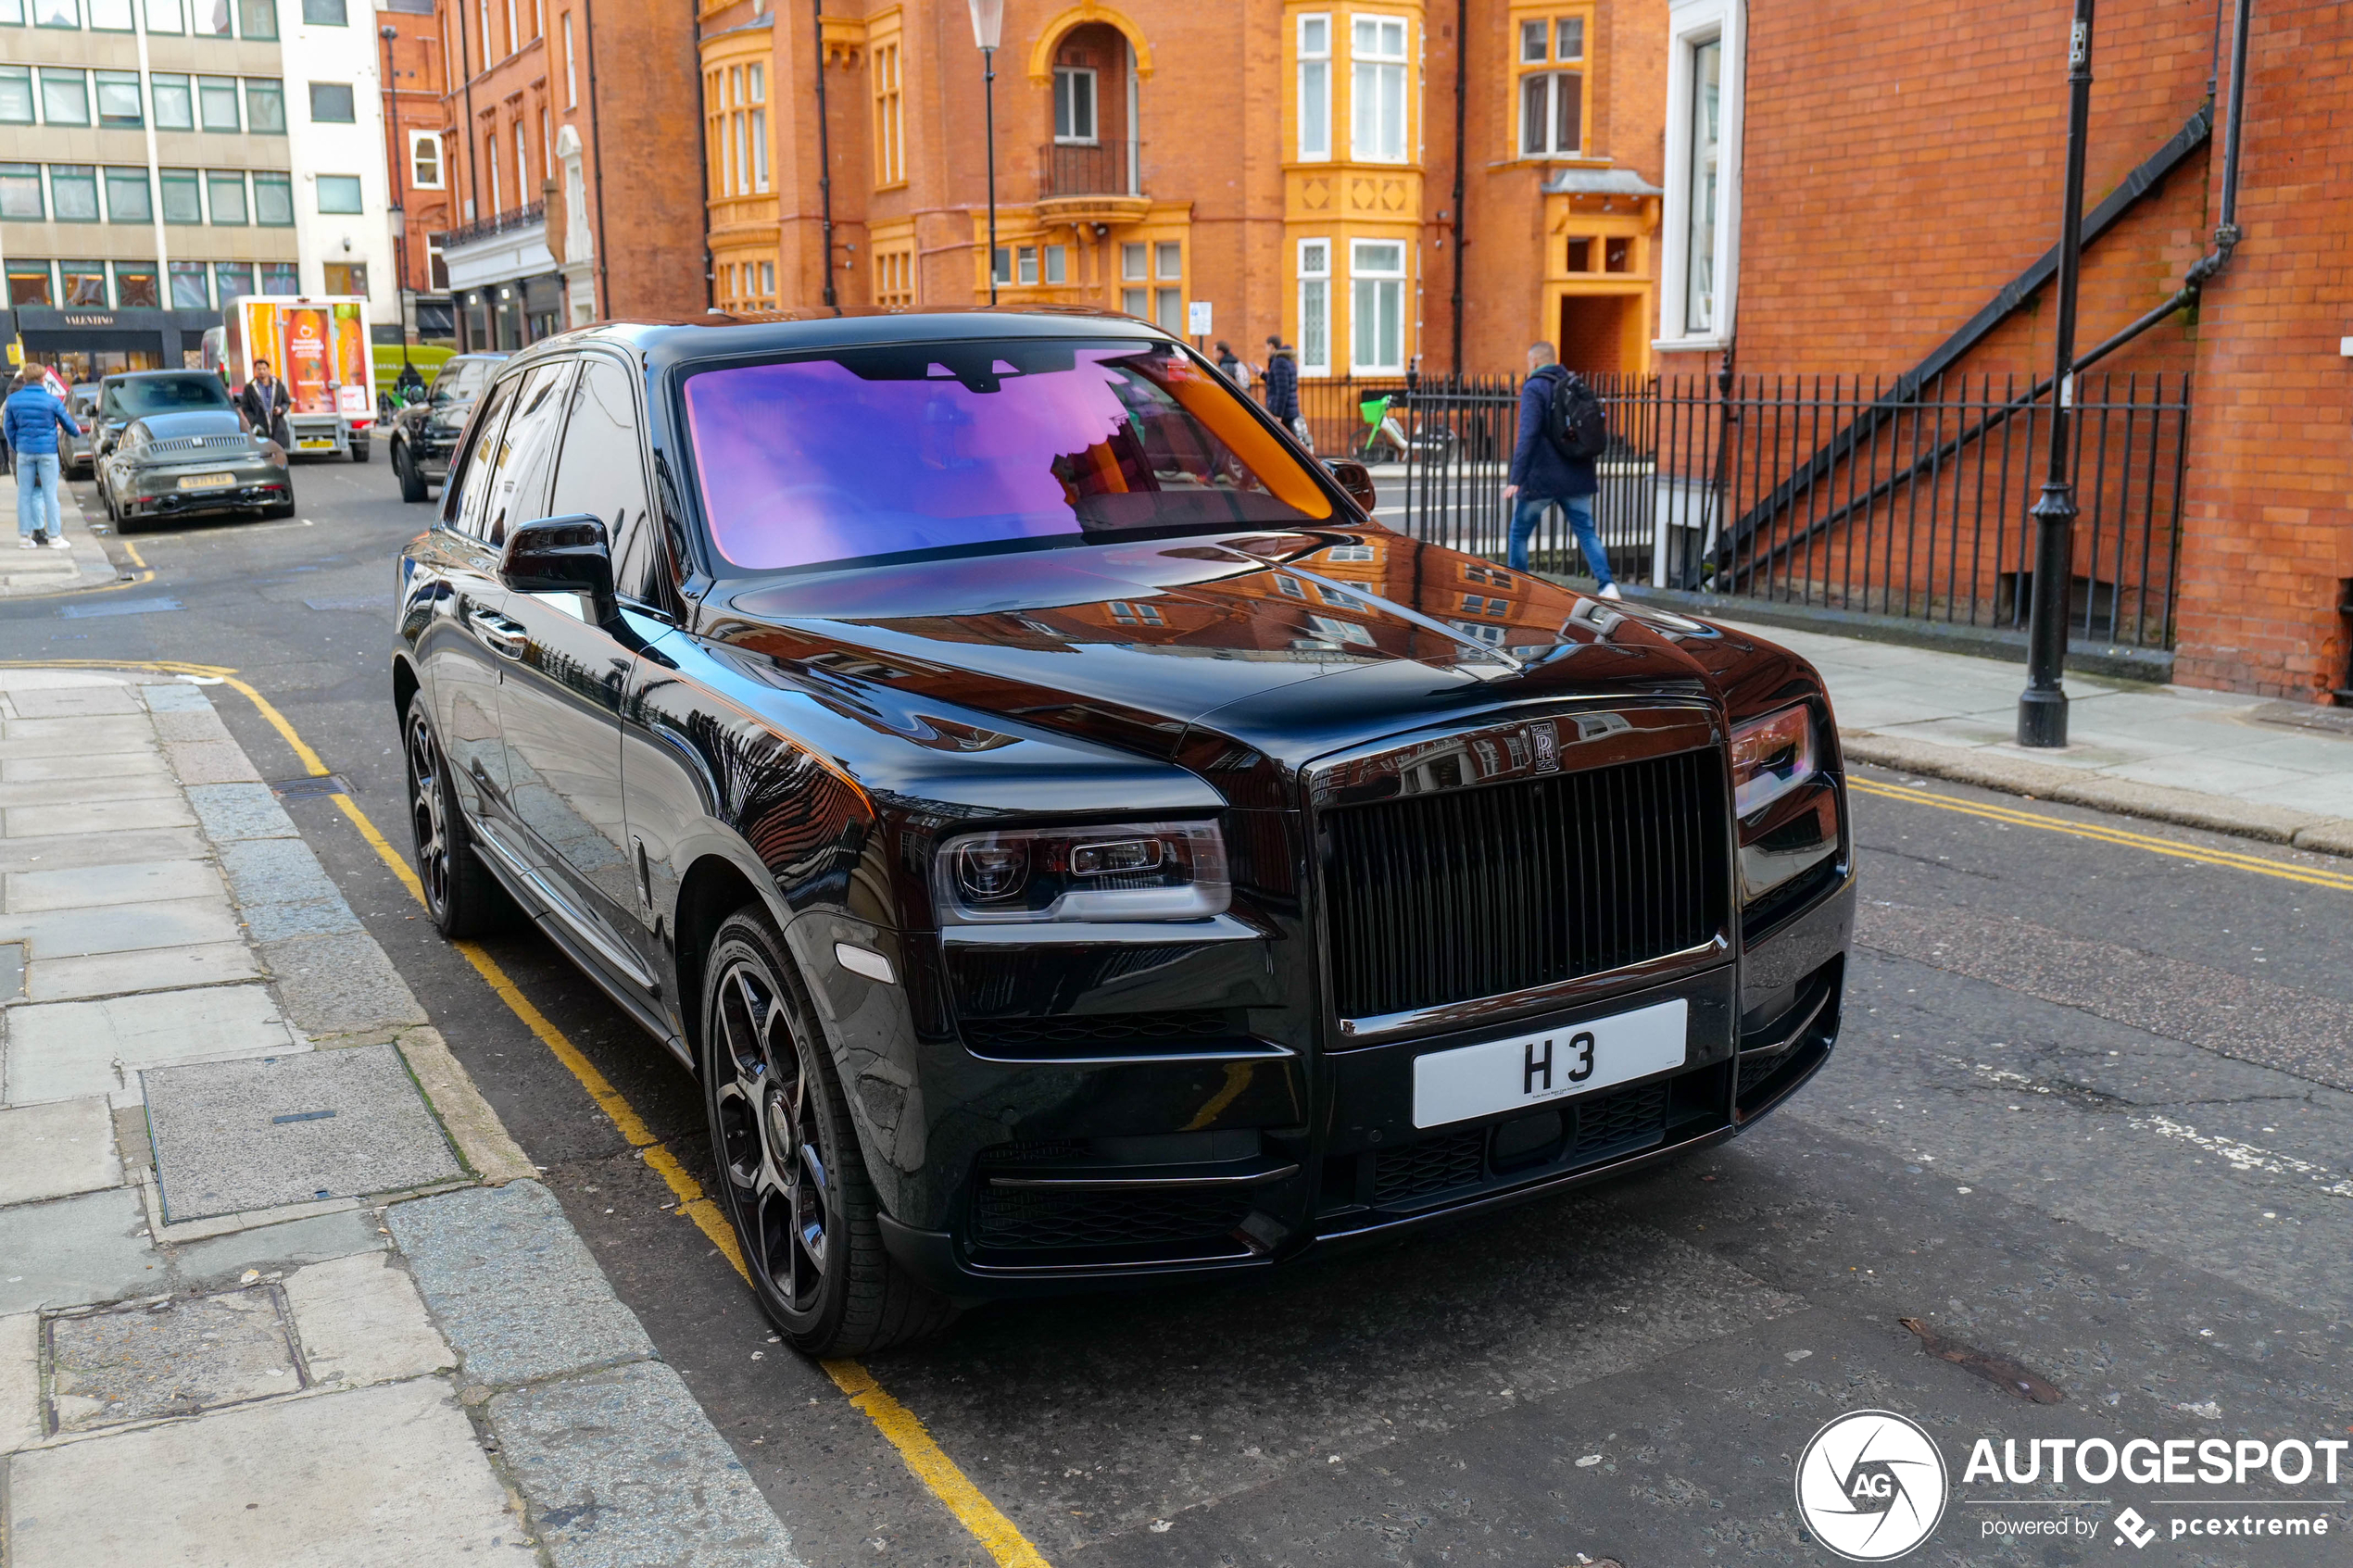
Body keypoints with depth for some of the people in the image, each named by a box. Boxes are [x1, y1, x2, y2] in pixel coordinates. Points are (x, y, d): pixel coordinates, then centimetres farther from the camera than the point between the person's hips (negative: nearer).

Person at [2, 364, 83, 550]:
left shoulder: (12, 400, 0)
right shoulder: (51, 400, -7)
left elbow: (8, 428, 5)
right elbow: (67, 423, 4)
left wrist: (15, 447, 17)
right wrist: (77, 431, 26)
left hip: (24, 451, 3)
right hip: (47, 451, -3)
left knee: (24, 494, 8)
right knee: (50, 494, 1)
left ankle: (24, 536, 10)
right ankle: (54, 536, 2)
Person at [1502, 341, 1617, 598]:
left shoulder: (1533, 388, -10)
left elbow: (1528, 435, -21)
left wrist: (1515, 479, -23)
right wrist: (1591, 471, 29)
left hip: (1541, 478, -6)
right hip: (1576, 478, 6)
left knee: (1519, 532, 10)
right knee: (1586, 531, 4)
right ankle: (1607, 584, -12)